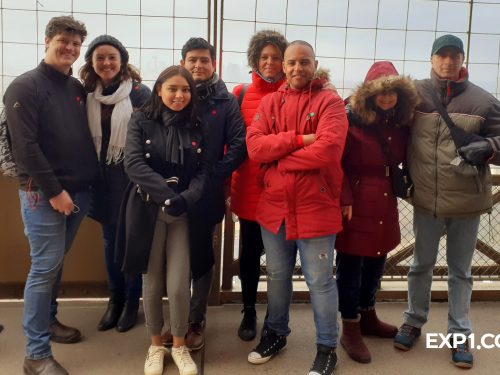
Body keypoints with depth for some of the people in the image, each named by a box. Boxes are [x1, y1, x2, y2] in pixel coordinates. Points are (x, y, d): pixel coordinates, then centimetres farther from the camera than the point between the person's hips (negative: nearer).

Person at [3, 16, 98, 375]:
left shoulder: (78, 88, 12)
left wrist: (87, 183, 7)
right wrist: (54, 190, -16)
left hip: (79, 191, 6)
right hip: (43, 193, -6)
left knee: (56, 262, 17)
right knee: (45, 266, -4)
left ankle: (48, 320, 35)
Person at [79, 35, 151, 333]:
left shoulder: (140, 93, -10)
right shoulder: (88, 93, 4)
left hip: (132, 177, -4)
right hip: (102, 177, 5)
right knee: (110, 240, 14)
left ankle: (132, 302, 23)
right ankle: (115, 299, 29)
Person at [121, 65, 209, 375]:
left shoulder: (195, 127, 7)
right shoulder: (141, 121, 0)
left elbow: (203, 170, 1)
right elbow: (134, 164, -13)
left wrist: (186, 199, -18)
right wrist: (167, 196, -22)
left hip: (185, 212, 1)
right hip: (147, 211, -1)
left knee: (179, 285, -3)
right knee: (152, 283, 9)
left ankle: (179, 344, 21)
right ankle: (156, 344, 30)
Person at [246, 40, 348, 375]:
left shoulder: (330, 102, -6)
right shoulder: (270, 102, 8)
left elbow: (327, 150, -22)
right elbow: (254, 146, -7)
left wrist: (278, 158, -12)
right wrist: (298, 139, -18)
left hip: (316, 207, -4)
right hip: (274, 205, 5)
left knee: (320, 281, 6)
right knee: (277, 276, 19)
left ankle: (327, 348, 24)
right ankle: (275, 333, 38)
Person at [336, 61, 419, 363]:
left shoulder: (401, 122, 7)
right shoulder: (352, 118, -12)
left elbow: (405, 160, 18)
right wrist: (344, 199, -19)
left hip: (386, 203, 7)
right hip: (356, 202, -7)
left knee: (376, 262, 18)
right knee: (351, 265, 3)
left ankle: (368, 317, 37)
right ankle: (350, 330, 16)